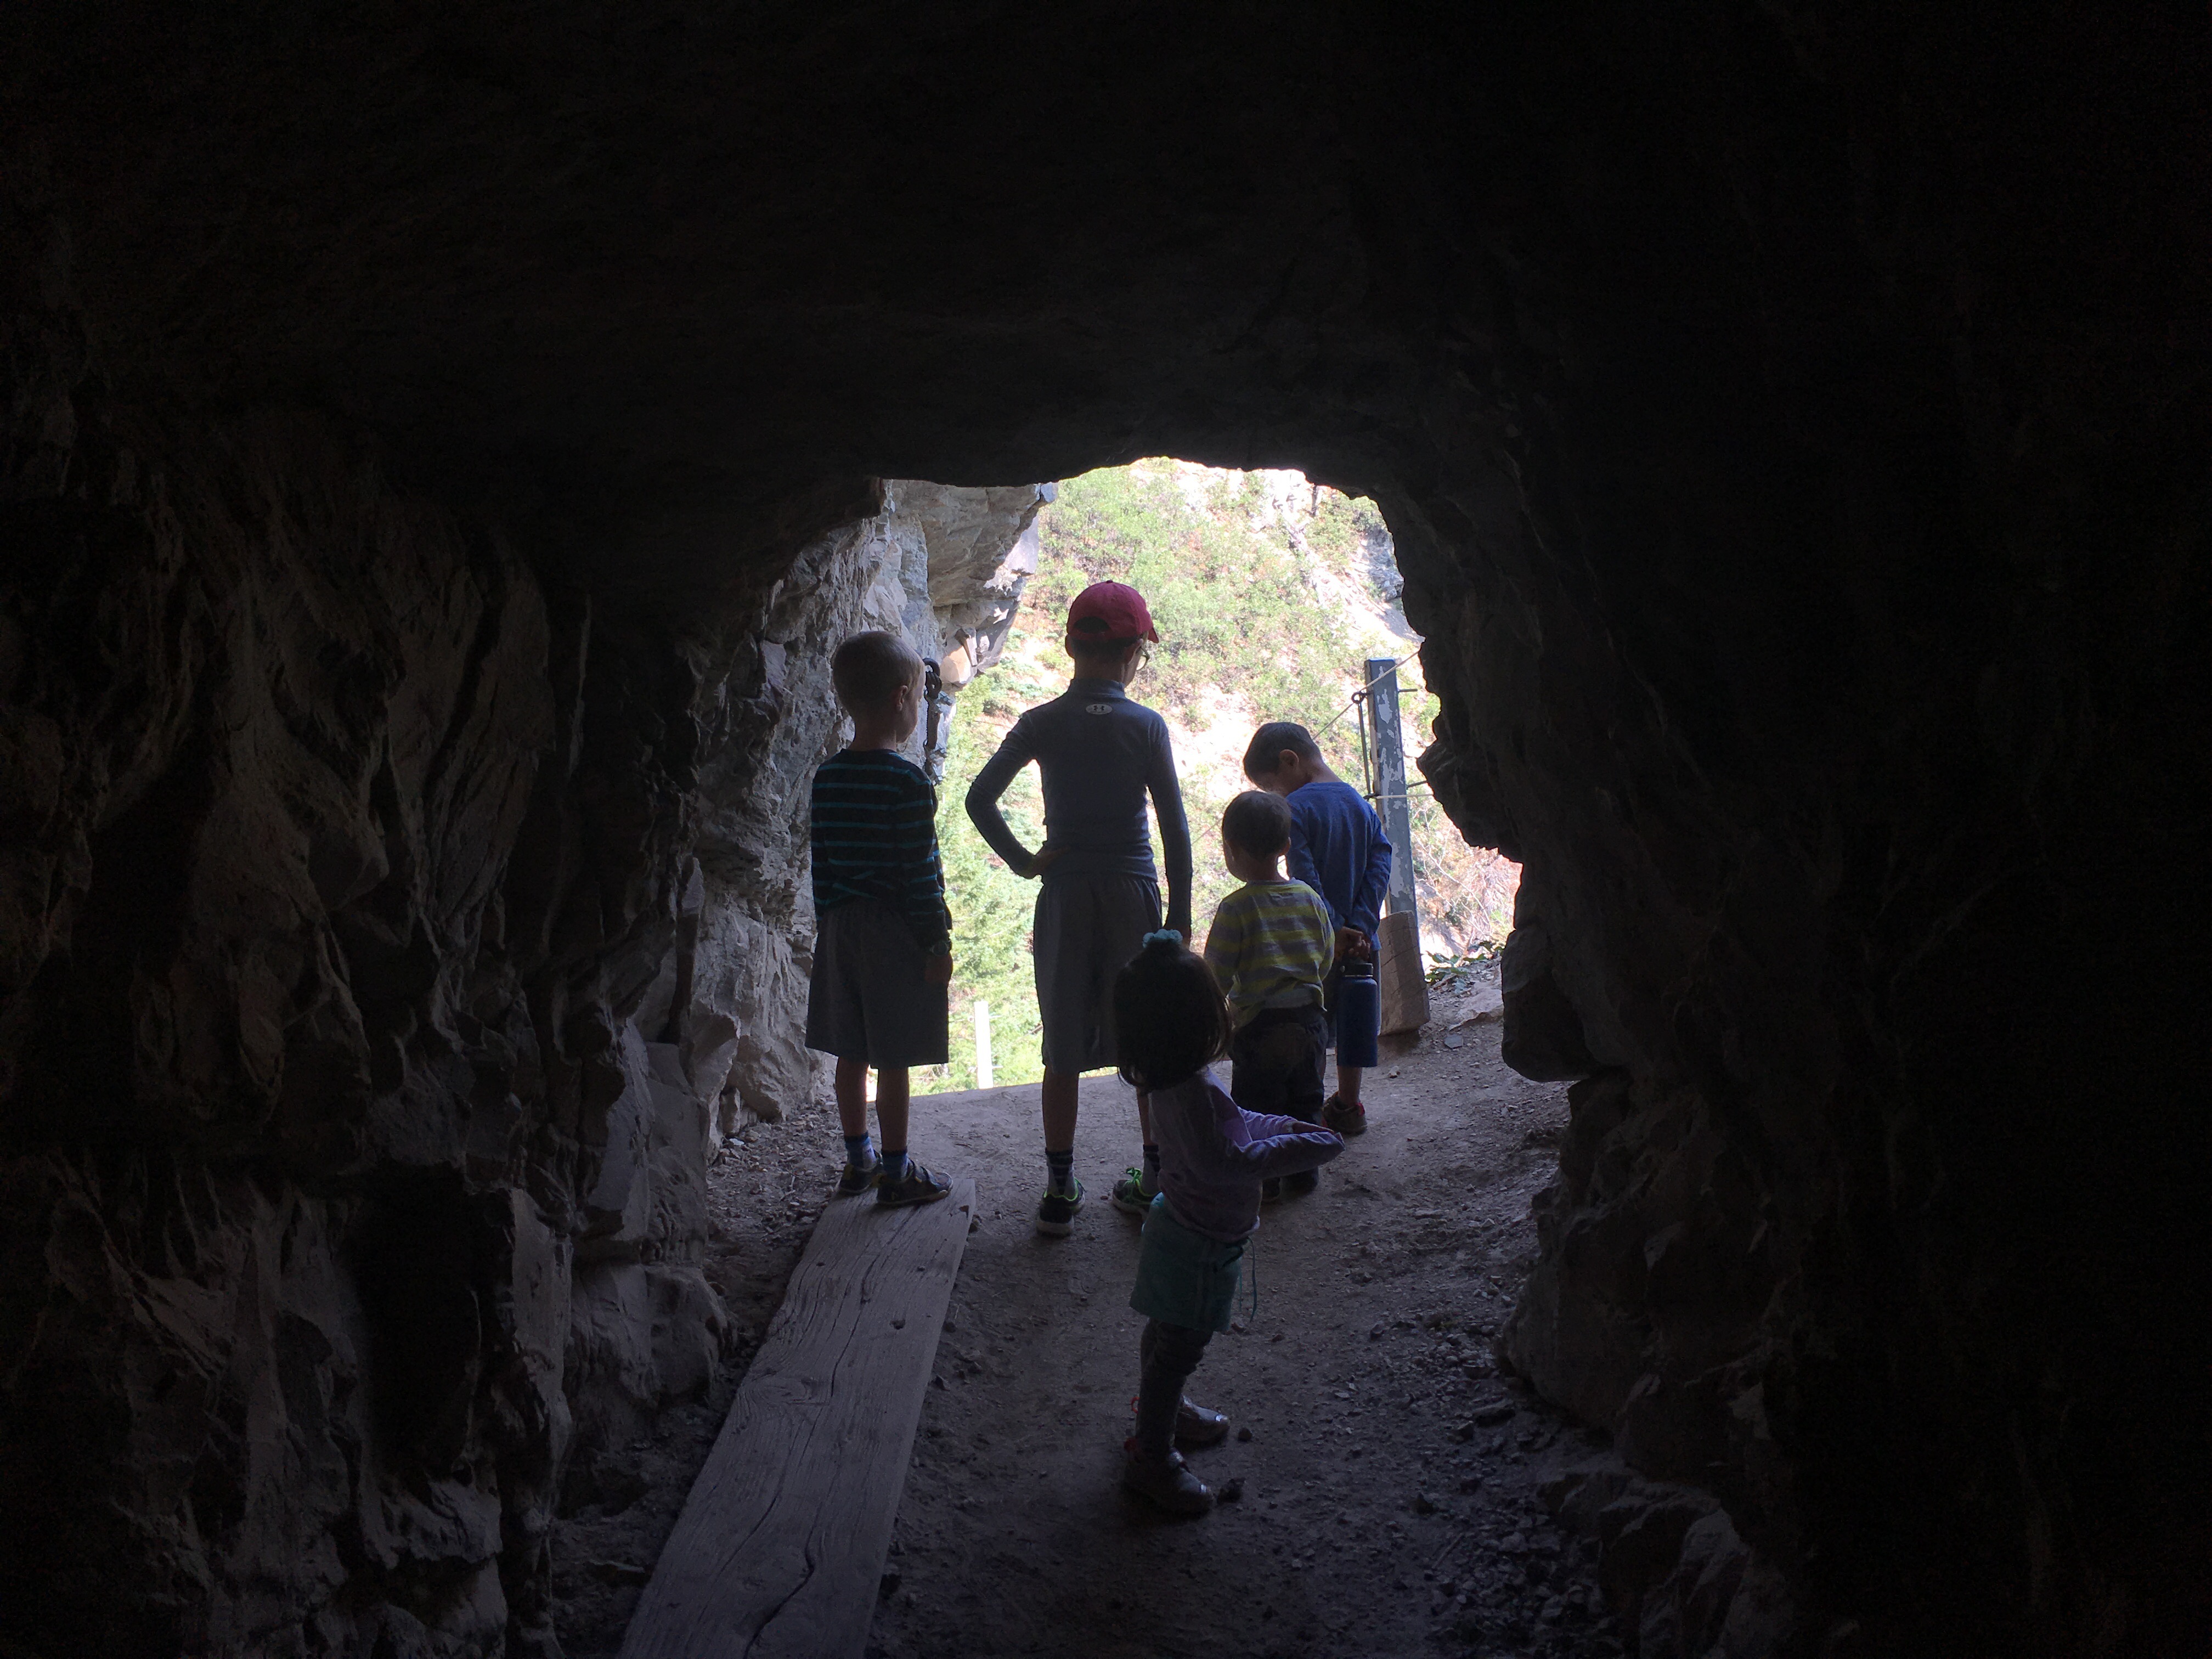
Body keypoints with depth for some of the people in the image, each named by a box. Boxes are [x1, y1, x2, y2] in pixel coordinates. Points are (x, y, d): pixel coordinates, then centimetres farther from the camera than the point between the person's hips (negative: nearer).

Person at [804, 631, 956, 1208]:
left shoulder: (826, 777, 3)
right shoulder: (908, 783, -17)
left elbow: (821, 860, 9)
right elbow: (920, 873, -16)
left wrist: (828, 923, 18)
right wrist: (937, 945, -9)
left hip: (841, 929, 7)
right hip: (896, 933, -6)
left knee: (852, 1053, 15)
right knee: (893, 1061, 3)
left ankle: (858, 1160, 26)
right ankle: (896, 1172, 12)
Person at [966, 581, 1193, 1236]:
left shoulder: (1042, 723, -2)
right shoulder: (1147, 726, -5)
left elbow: (979, 798, -9)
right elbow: (1175, 831, -5)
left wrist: (1022, 860, 0)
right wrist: (1180, 919, 2)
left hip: (1064, 897, 1)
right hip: (1134, 894, -1)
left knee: (1064, 1052, 8)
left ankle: (1060, 1192, 12)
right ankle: (1157, 1177, 19)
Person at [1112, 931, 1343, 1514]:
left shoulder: (1177, 1083, 0)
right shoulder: (1194, 1091, -32)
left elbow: (1229, 1123, 16)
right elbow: (1230, 1160, -33)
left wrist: (1284, 1127, 9)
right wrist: (1305, 1148, -26)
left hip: (1182, 1230, 10)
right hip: (1198, 1247, -10)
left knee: (1167, 1337, 27)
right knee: (1177, 1349, 4)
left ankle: (1165, 1412, 47)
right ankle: (1151, 1458, 17)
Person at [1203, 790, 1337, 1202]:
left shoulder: (1237, 908, -17)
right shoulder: (1310, 899, -1)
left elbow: (1216, 975, -14)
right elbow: (1327, 957, 9)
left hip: (1259, 1027, -5)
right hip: (1310, 1021, 5)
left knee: (1256, 1107, 9)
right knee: (1305, 1102, 20)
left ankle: (1264, 1181, 15)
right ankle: (1304, 1171, 29)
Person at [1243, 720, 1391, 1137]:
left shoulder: (1297, 806, -14)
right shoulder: (1359, 802, 7)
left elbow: (1306, 878, -22)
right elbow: (1382, 858, -2)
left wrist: (1332, 930, -18)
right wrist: (1361, 925, -10)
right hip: (1358, 939, 7)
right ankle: (1348, 1107, 27)